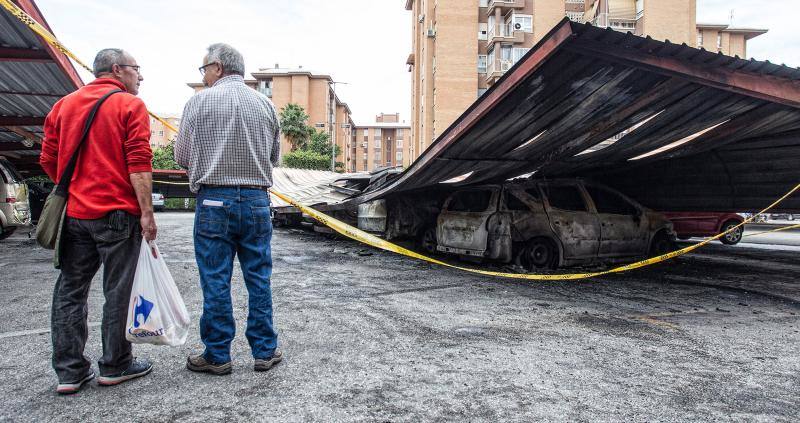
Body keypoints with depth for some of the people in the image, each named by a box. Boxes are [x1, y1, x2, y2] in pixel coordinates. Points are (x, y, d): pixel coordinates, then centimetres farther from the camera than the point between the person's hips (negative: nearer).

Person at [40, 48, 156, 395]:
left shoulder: (63, 105, 13)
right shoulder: (131, 105, -5)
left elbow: (48, 160, 12)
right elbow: (139, 164, -14)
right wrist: (147, 212, -14)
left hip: (74, 214, 6)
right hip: (118, 213, -5)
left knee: (70, 290, 12)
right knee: (117, 292, 5)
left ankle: (69, 371, 17)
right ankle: (115, 366, 17)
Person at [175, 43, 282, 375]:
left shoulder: (200, 101, -2)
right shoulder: (265, 104, 7)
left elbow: (182, 157, 3)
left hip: (214, 201, -3)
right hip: (257, 201, 3)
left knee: (215, 281, 5)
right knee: (259, 279, 9)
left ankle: (217, 356, 15)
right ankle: (265, 351, 17)